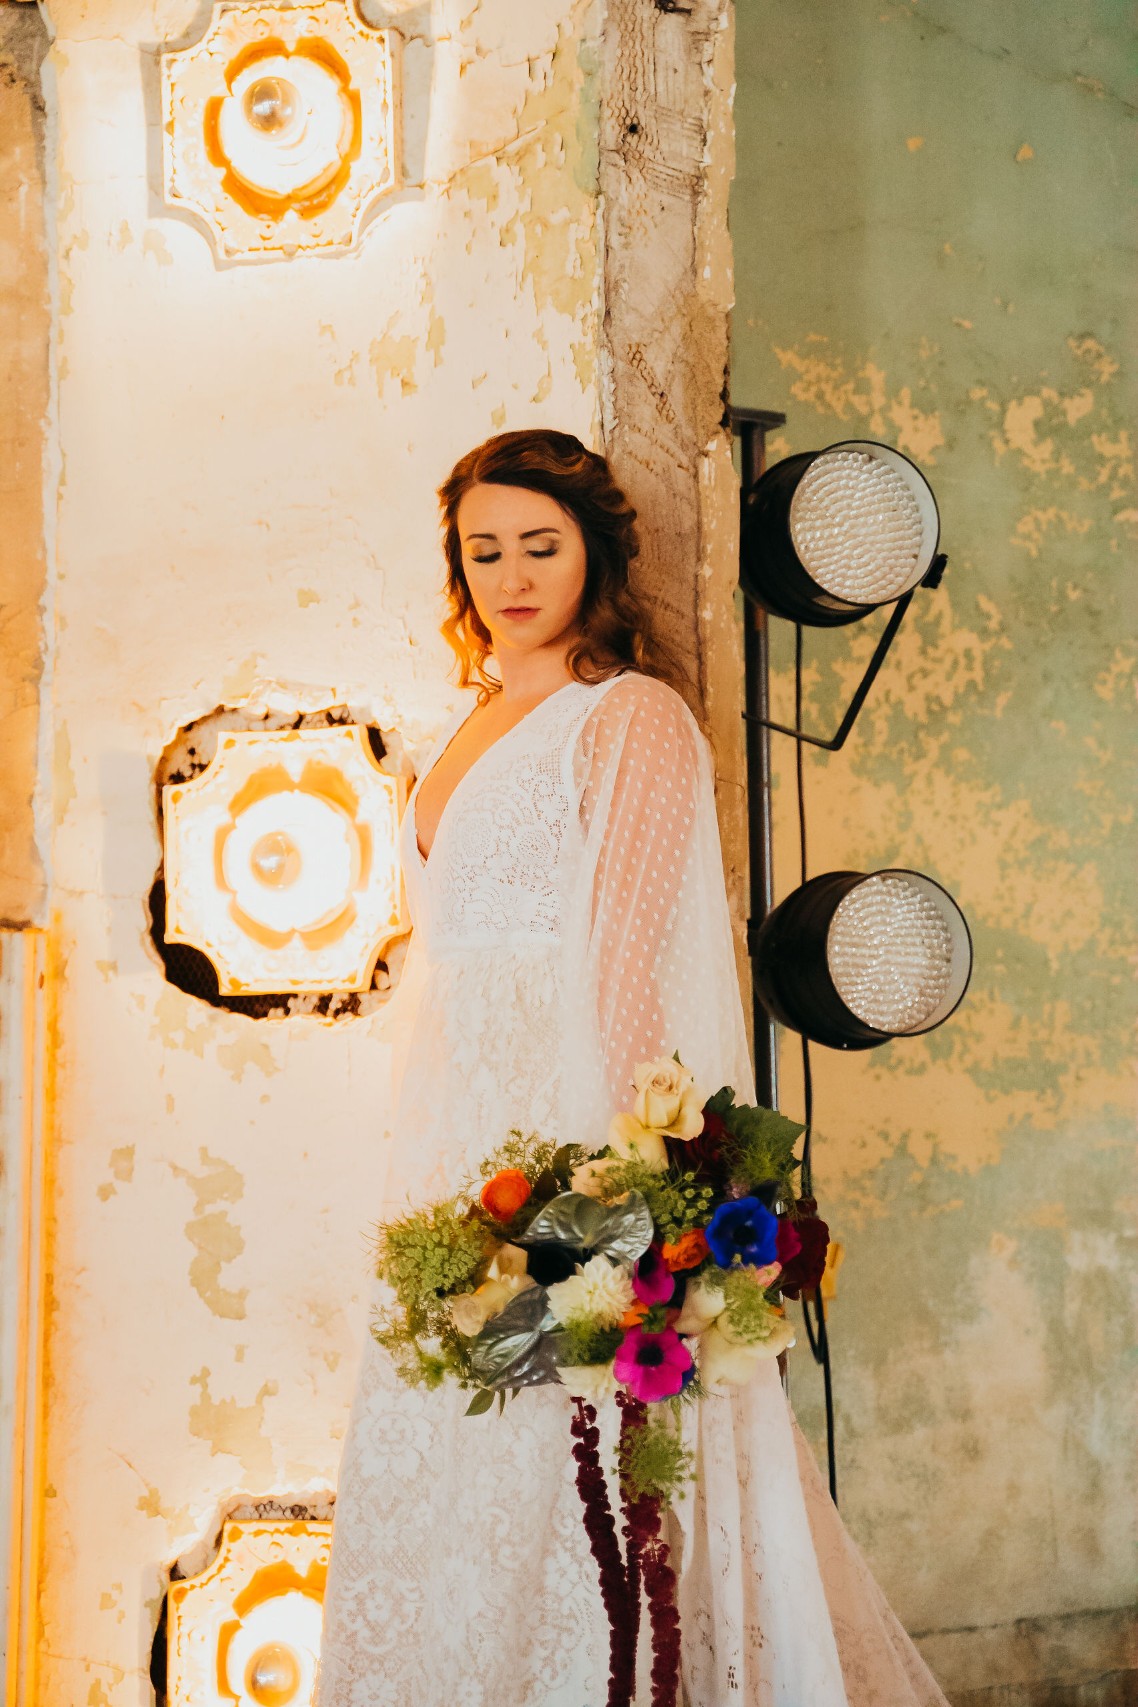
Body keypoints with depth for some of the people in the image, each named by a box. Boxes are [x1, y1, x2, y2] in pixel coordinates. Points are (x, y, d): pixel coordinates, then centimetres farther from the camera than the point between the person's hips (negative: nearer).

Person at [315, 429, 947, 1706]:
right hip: (452, 1133, 8)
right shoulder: (472, 726, 16)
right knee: (440, 1459, 12)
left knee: (557, 1477, -3)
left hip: (566, 1117, -8)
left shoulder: (633, 717, -8)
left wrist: (600, 1167, -21)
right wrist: (426, 1150, 13)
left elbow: (630, 966, -15)